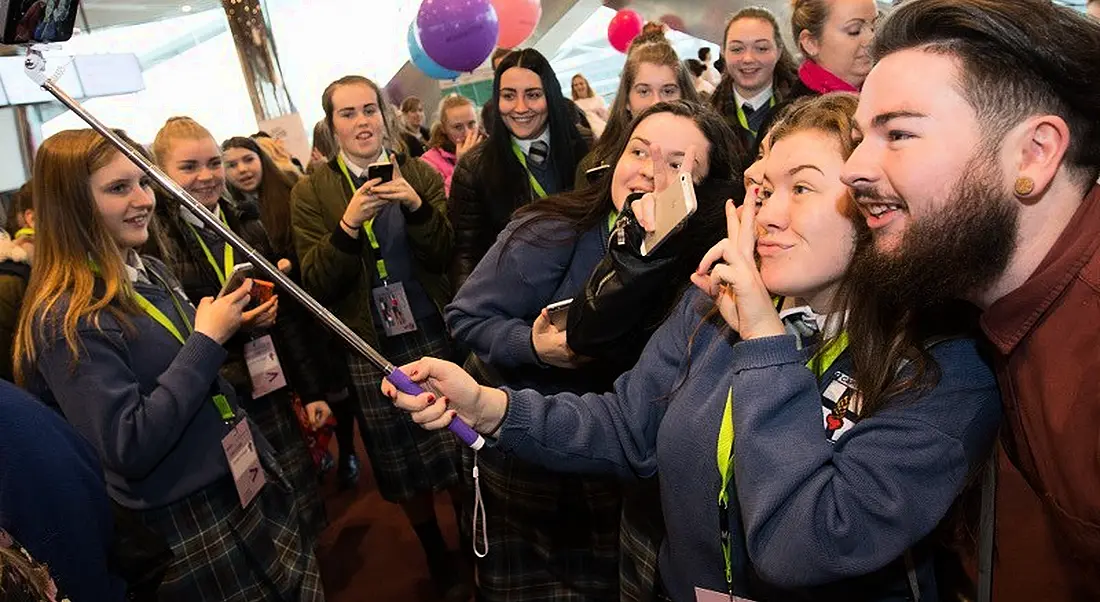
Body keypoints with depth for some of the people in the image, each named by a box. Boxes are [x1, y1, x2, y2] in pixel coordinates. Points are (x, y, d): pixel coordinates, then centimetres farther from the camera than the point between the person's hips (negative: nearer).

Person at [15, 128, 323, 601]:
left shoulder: (152, 273, 5)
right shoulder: (65, 318, -20)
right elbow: (128, 449, -25)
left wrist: (229, 327, -2)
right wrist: (207, 341, -24)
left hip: (251, 486, 8)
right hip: (188, 525, -7)